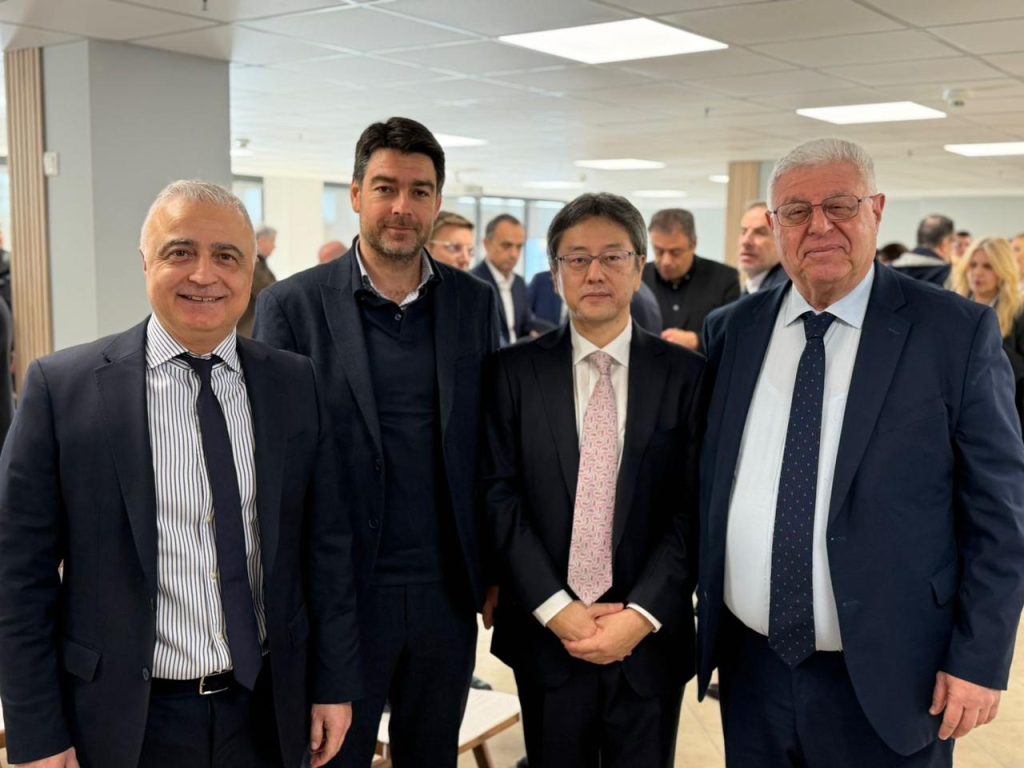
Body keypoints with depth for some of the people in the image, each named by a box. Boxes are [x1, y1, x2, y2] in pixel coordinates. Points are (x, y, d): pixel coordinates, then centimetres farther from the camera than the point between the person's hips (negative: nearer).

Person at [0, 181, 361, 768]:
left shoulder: (295, 384, -1)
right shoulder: (62, 387, -9)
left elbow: (327, 543, 3)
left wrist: (336, 683, 4)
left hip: (269, 713, 3)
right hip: (128, 721, -2)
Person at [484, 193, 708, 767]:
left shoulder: (686, 374, -1)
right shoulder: (516, 370, -1)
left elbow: (694, 509, -5)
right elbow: (500, 495, -5)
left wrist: (641, 615, -13)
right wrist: (555, 608, -12)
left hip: (652, 635, 0)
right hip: (545, 633, 0)